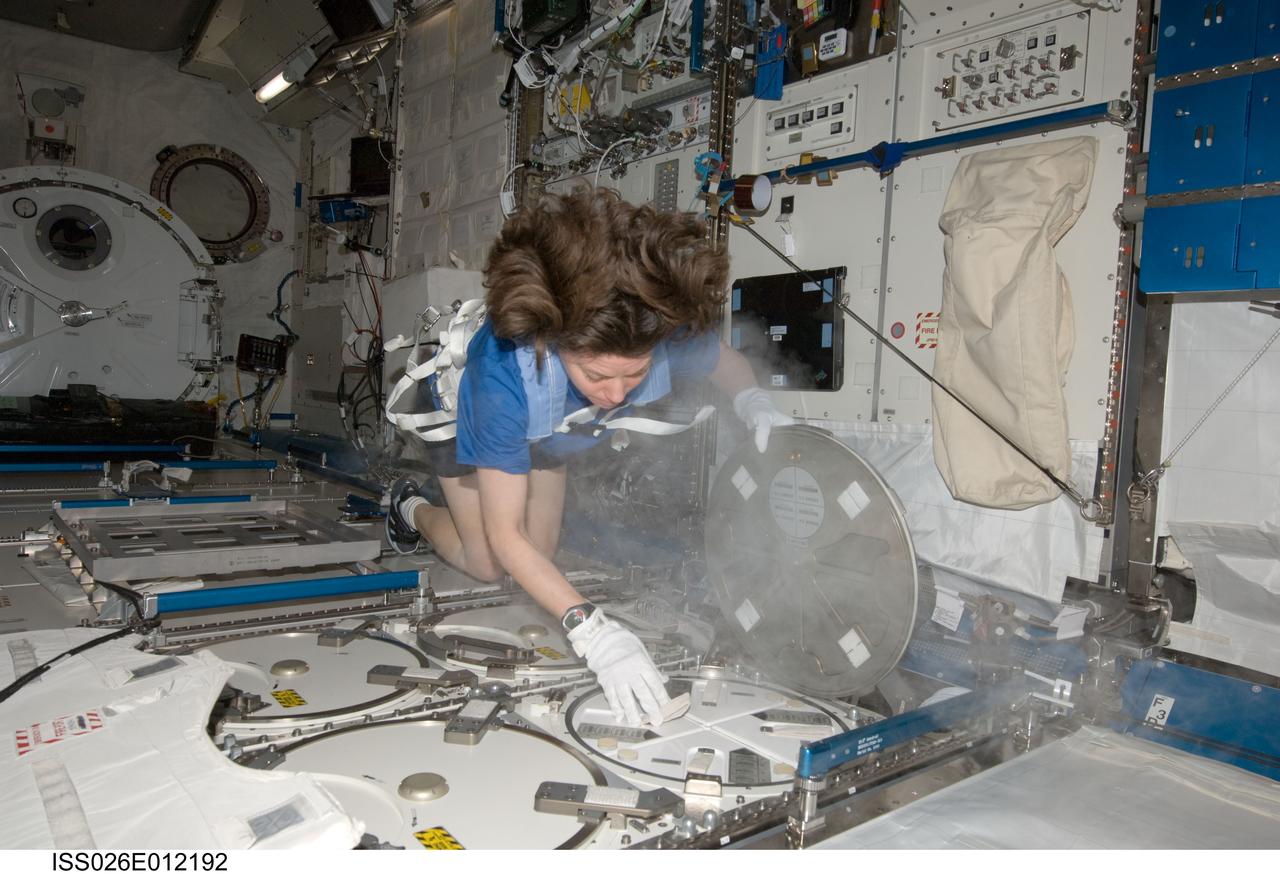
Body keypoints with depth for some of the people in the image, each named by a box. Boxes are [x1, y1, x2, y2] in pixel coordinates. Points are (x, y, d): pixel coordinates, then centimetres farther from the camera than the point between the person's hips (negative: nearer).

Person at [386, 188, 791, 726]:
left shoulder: (670, 335, -40)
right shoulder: (506, 375, -50)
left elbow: (724, 361, -12)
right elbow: (504, 536, -41)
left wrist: (753, 404, -36)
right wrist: (591, 630, -53)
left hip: (542, 432, 4)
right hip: (467, 420, -4)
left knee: (542, 555, 14)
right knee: (487, 566, 8)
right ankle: (413, 510, 36)